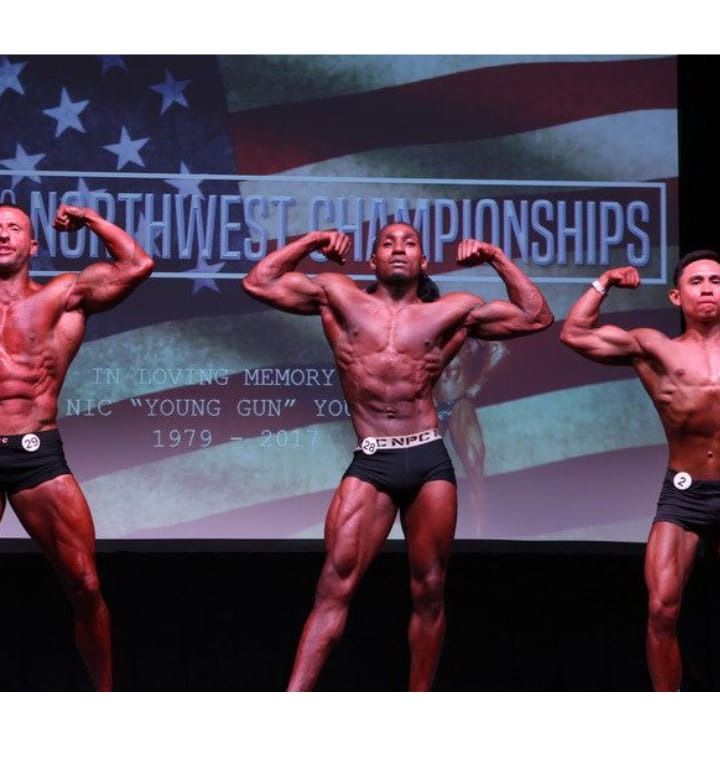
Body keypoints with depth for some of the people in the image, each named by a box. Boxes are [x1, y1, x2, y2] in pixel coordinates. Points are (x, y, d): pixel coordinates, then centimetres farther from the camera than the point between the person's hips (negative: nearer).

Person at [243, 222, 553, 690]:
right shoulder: (339, 297, 12)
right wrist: (313, 242, 13)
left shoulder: (454, 311, 12)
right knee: (335, 585, -12)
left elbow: (537, 317, 14)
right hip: (370, 463, -1)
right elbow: (259, 284, 12)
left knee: (429, 591, 5)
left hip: (430, 462, 1)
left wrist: (496, 257, 13)